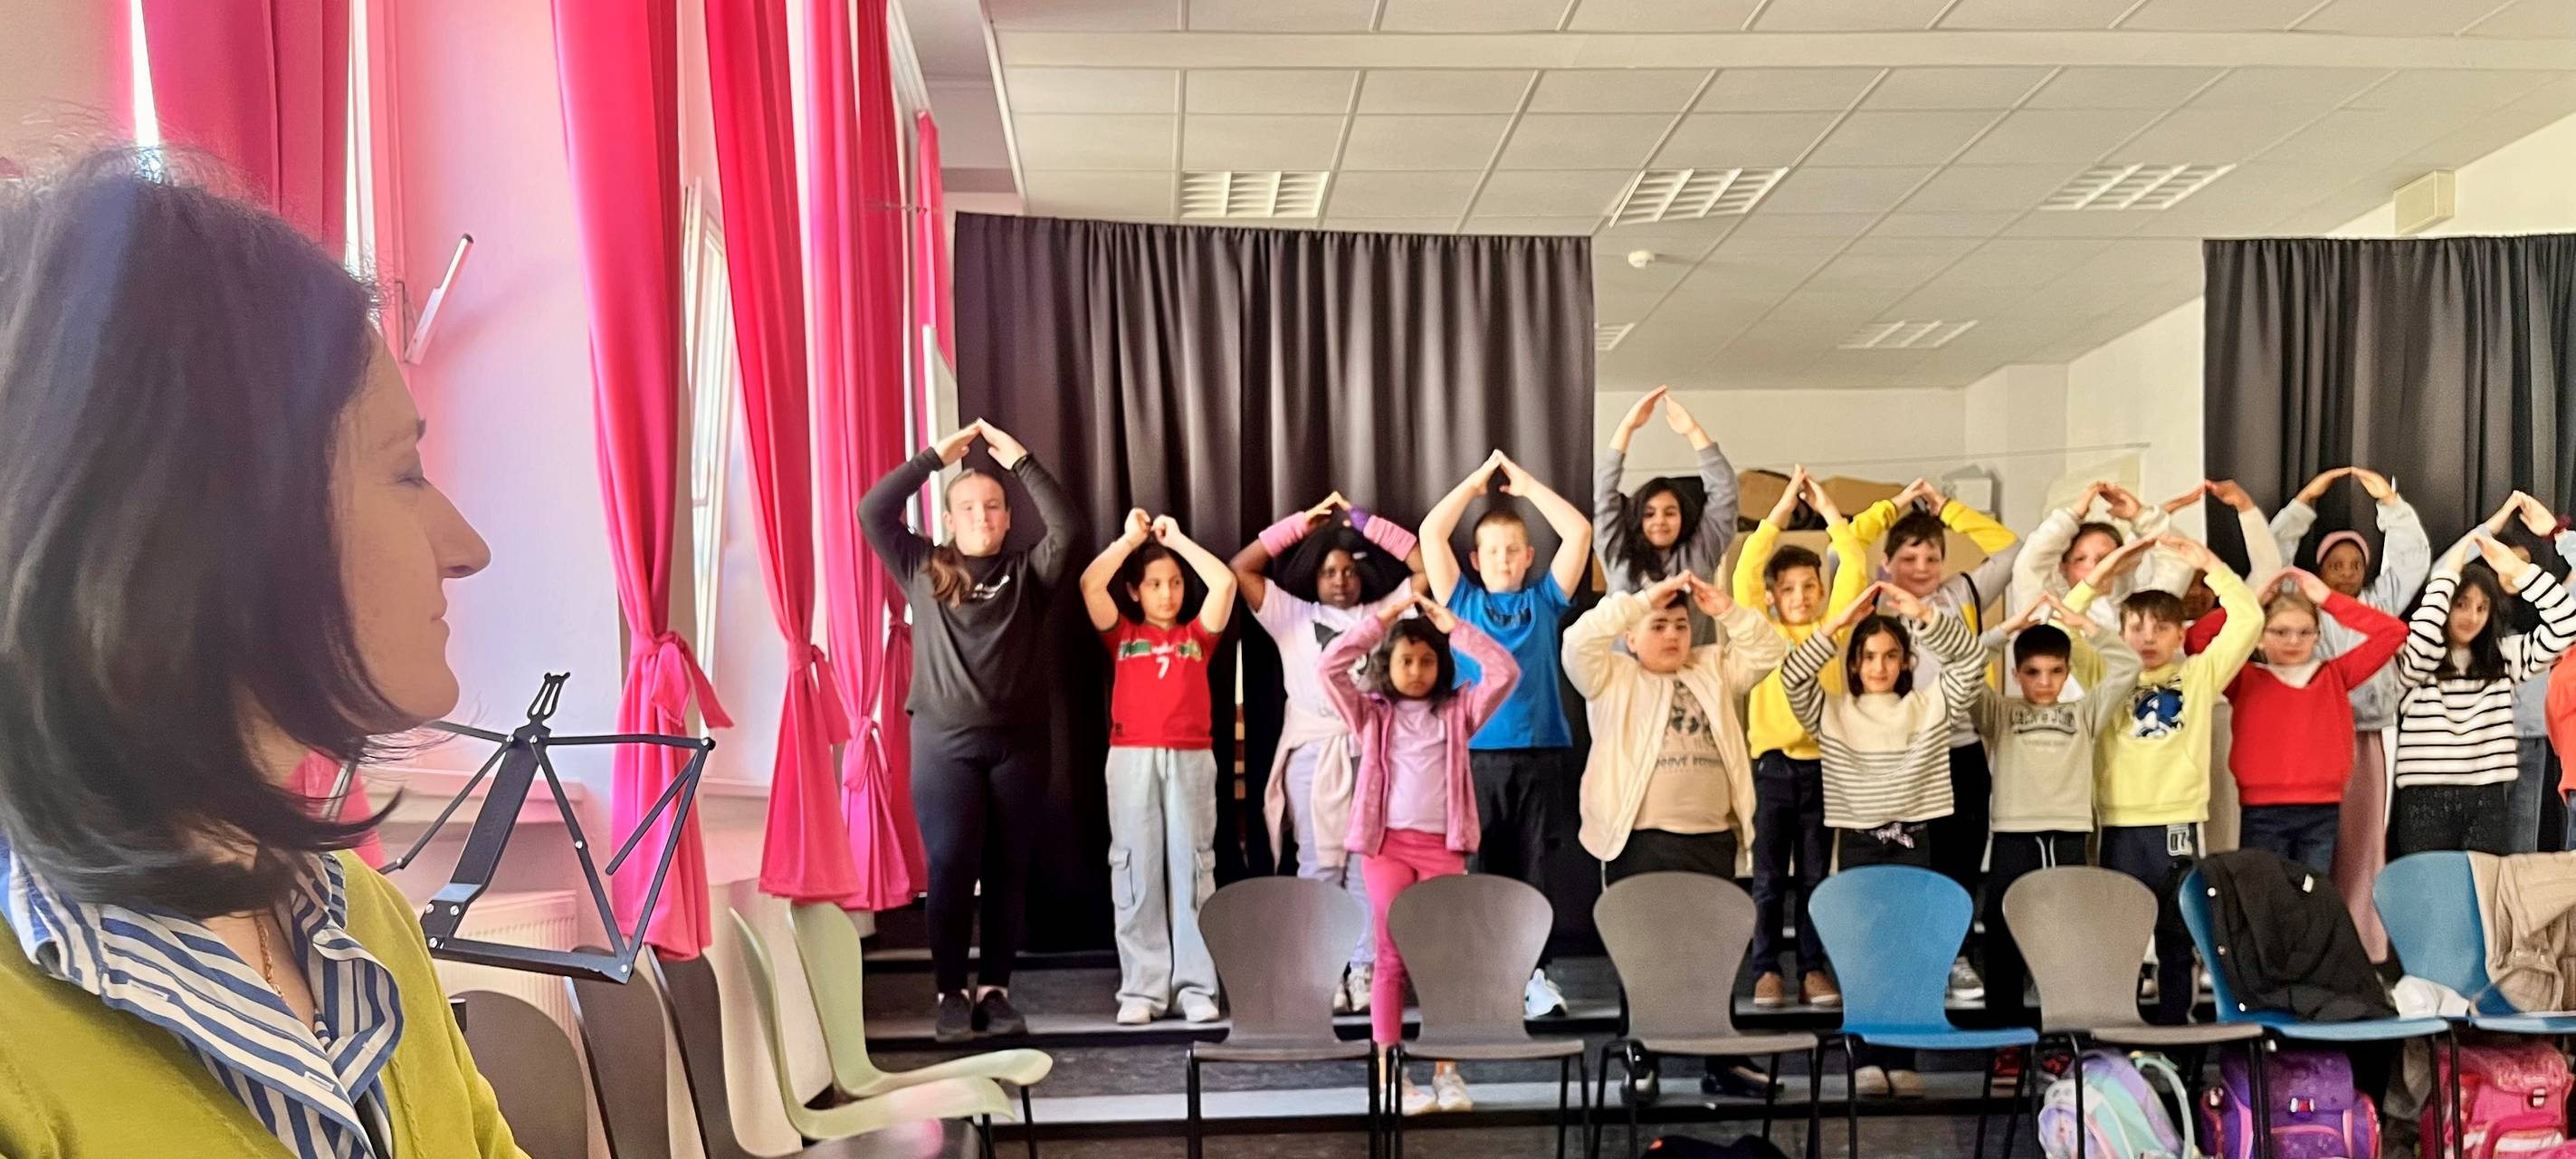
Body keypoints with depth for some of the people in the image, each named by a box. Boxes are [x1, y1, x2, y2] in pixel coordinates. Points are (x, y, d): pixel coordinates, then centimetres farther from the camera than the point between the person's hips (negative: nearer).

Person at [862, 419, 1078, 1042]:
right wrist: (936, 456, -1)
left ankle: (995, 990, 10)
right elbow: (872, 512, -1)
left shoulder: (1027, 574, 8)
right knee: (950, 866, -6)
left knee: (1007, 871, 3)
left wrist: (1021, 461, -8)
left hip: (1017, 742, 1)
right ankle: (951, 993, 1)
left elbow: (1066, 527, -8)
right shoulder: (923, 570, 9)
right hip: (944, 742, -1)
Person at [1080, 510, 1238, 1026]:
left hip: (1191, 759, 1)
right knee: (1137, 871, 0)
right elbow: (1091, 584, -4)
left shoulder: (1198, 634, 13)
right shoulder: (1122, 634, 11)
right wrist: (1130, 538, 6)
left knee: (1191, 868, 2)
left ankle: (1197, 987, 4)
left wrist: (1176, 539, 9)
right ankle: (1142, 988, 4)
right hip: (1132, 758, 0)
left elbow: (1224, 582, 0)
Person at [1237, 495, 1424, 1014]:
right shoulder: (1291, 615, 16)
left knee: (1368, 865, 0)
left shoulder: (1380, 615, 17)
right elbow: (1241, 568, 7)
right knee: (1320, 865, -1)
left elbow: (1425, 565, 11)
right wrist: (1303, 522, 8)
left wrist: (1366, 523, 10)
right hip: (1313, 751, -1)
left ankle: (1365, 970, 5)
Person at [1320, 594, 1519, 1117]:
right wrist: (1381, 619, -3)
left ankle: (1446, 1070, 8)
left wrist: (1455, 627, -1)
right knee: (1392, 956, -3)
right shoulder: (1370, 714, 8)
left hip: (1442, 845, 1)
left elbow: (1505, 672, -2)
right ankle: (1388, 1073, 0)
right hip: (1386, 843, -1)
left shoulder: (1457, 712, 10)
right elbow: (1330, 666, -5)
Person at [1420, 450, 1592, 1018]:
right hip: (1478, 757, 0)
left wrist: (1528, 484, 8)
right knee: (1482, 873, 3)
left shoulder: (1545, 600, 11)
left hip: (1542, 755, 1)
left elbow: (1579, 531, 4)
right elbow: (1431, 533, 2)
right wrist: (1476, 480, 8)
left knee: (1534, 873, 5)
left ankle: (1534, 973, 13)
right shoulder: (1462, 600, 10)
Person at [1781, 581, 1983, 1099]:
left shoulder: (1931, 705, 5)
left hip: (1914, 842, 1)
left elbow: (1971, 661, -8)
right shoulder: (1831, 712, 2)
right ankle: (1867, 1061, 3)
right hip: (1858, 842, -1)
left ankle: (1901, 1061, 8)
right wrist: (1842, 620, -19)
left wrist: (1924, 613, -20)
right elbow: (1793, 676, -15)